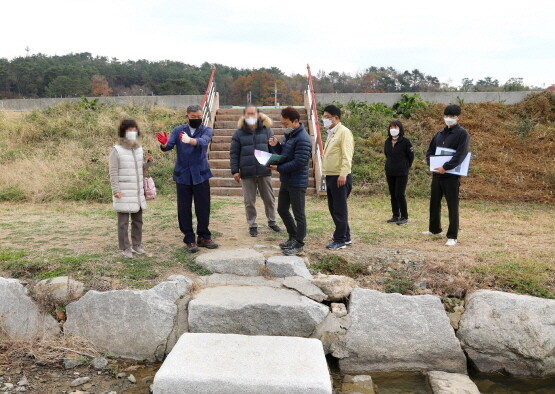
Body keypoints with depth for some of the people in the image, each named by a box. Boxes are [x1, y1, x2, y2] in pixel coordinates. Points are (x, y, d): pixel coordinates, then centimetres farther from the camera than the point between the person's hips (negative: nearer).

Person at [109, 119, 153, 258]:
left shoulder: (139, 149, 8)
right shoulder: (116, 150, -10)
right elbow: (113, 172, -11)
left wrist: (148, 161, -2)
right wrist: (116, 190, -16)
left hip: (138, 192, 6)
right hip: (123, 193, -6)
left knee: (138, 220, 15)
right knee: (123, 222, 2)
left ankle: (136, 244, 27)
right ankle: (125, 248, 12)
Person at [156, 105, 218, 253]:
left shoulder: (206, 130, 0)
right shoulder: (178, 130, 4)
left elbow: (203, 141, -23)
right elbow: (169, 146, -10)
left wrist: (190, 140, -44)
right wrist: (164, 143, -35)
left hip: (201, 175, 0)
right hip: (183, 176, 1)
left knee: (203, 208, 5)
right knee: (184, 209, 4)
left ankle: (204, 237, 22)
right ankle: (189, 240, 15)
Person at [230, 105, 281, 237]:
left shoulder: (266, 130, 4)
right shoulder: (239, 133, 2)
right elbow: (234, 153, 2)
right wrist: (235, 170, -5)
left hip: (264, 171, 1)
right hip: (247, 173, -1)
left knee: (269, 198, 11)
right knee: (249, 201, 6)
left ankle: (272, 222, 29)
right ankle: (252, 225, 20)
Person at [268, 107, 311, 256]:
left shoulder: (303, 139, -19)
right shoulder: (289, 135, 12)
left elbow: (299, 163, -24)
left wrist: (278, 168, -19)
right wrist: (275, 146, 0)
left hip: (297, 183, -10)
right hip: (285, 181, 10)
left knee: (298, 214, 1)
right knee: (282, 209, 18)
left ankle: (299, 246, 12)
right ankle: (293, 237, 33)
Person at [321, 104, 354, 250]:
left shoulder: (344, 132, -10)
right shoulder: (331, 133, 18)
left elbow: (347, 155, -19)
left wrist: (343, 174, -25)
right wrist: (328, 174, 17)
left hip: (340, 177, -10)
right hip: (330, 176, 10)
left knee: (339, 209, -3)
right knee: (333, 208, 14)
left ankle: (340, 240, 4)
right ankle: (345, 236, 25)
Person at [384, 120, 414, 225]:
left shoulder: (405, 141, -9)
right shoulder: (387, 142, 6)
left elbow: (411, 156, -2)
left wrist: (406, 167, 4)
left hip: (401, 173, -5)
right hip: (390, 172, 6)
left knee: (399, 194, -7)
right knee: (393, 195, 9)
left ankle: (404, 217, 3)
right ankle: (395, 216, 19)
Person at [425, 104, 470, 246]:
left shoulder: (462, 134, -6)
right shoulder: (439, 134, 13)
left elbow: (460, 155, -17)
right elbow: (429, 151, 15)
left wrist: (445, 167, -22)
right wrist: (432, 163, -4)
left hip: (452, 175, -6)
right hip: (436, 174, 7)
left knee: (452, 206, -2)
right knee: (434, 202, 16)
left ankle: (452, 236, 4)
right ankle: (434, 229, 34)